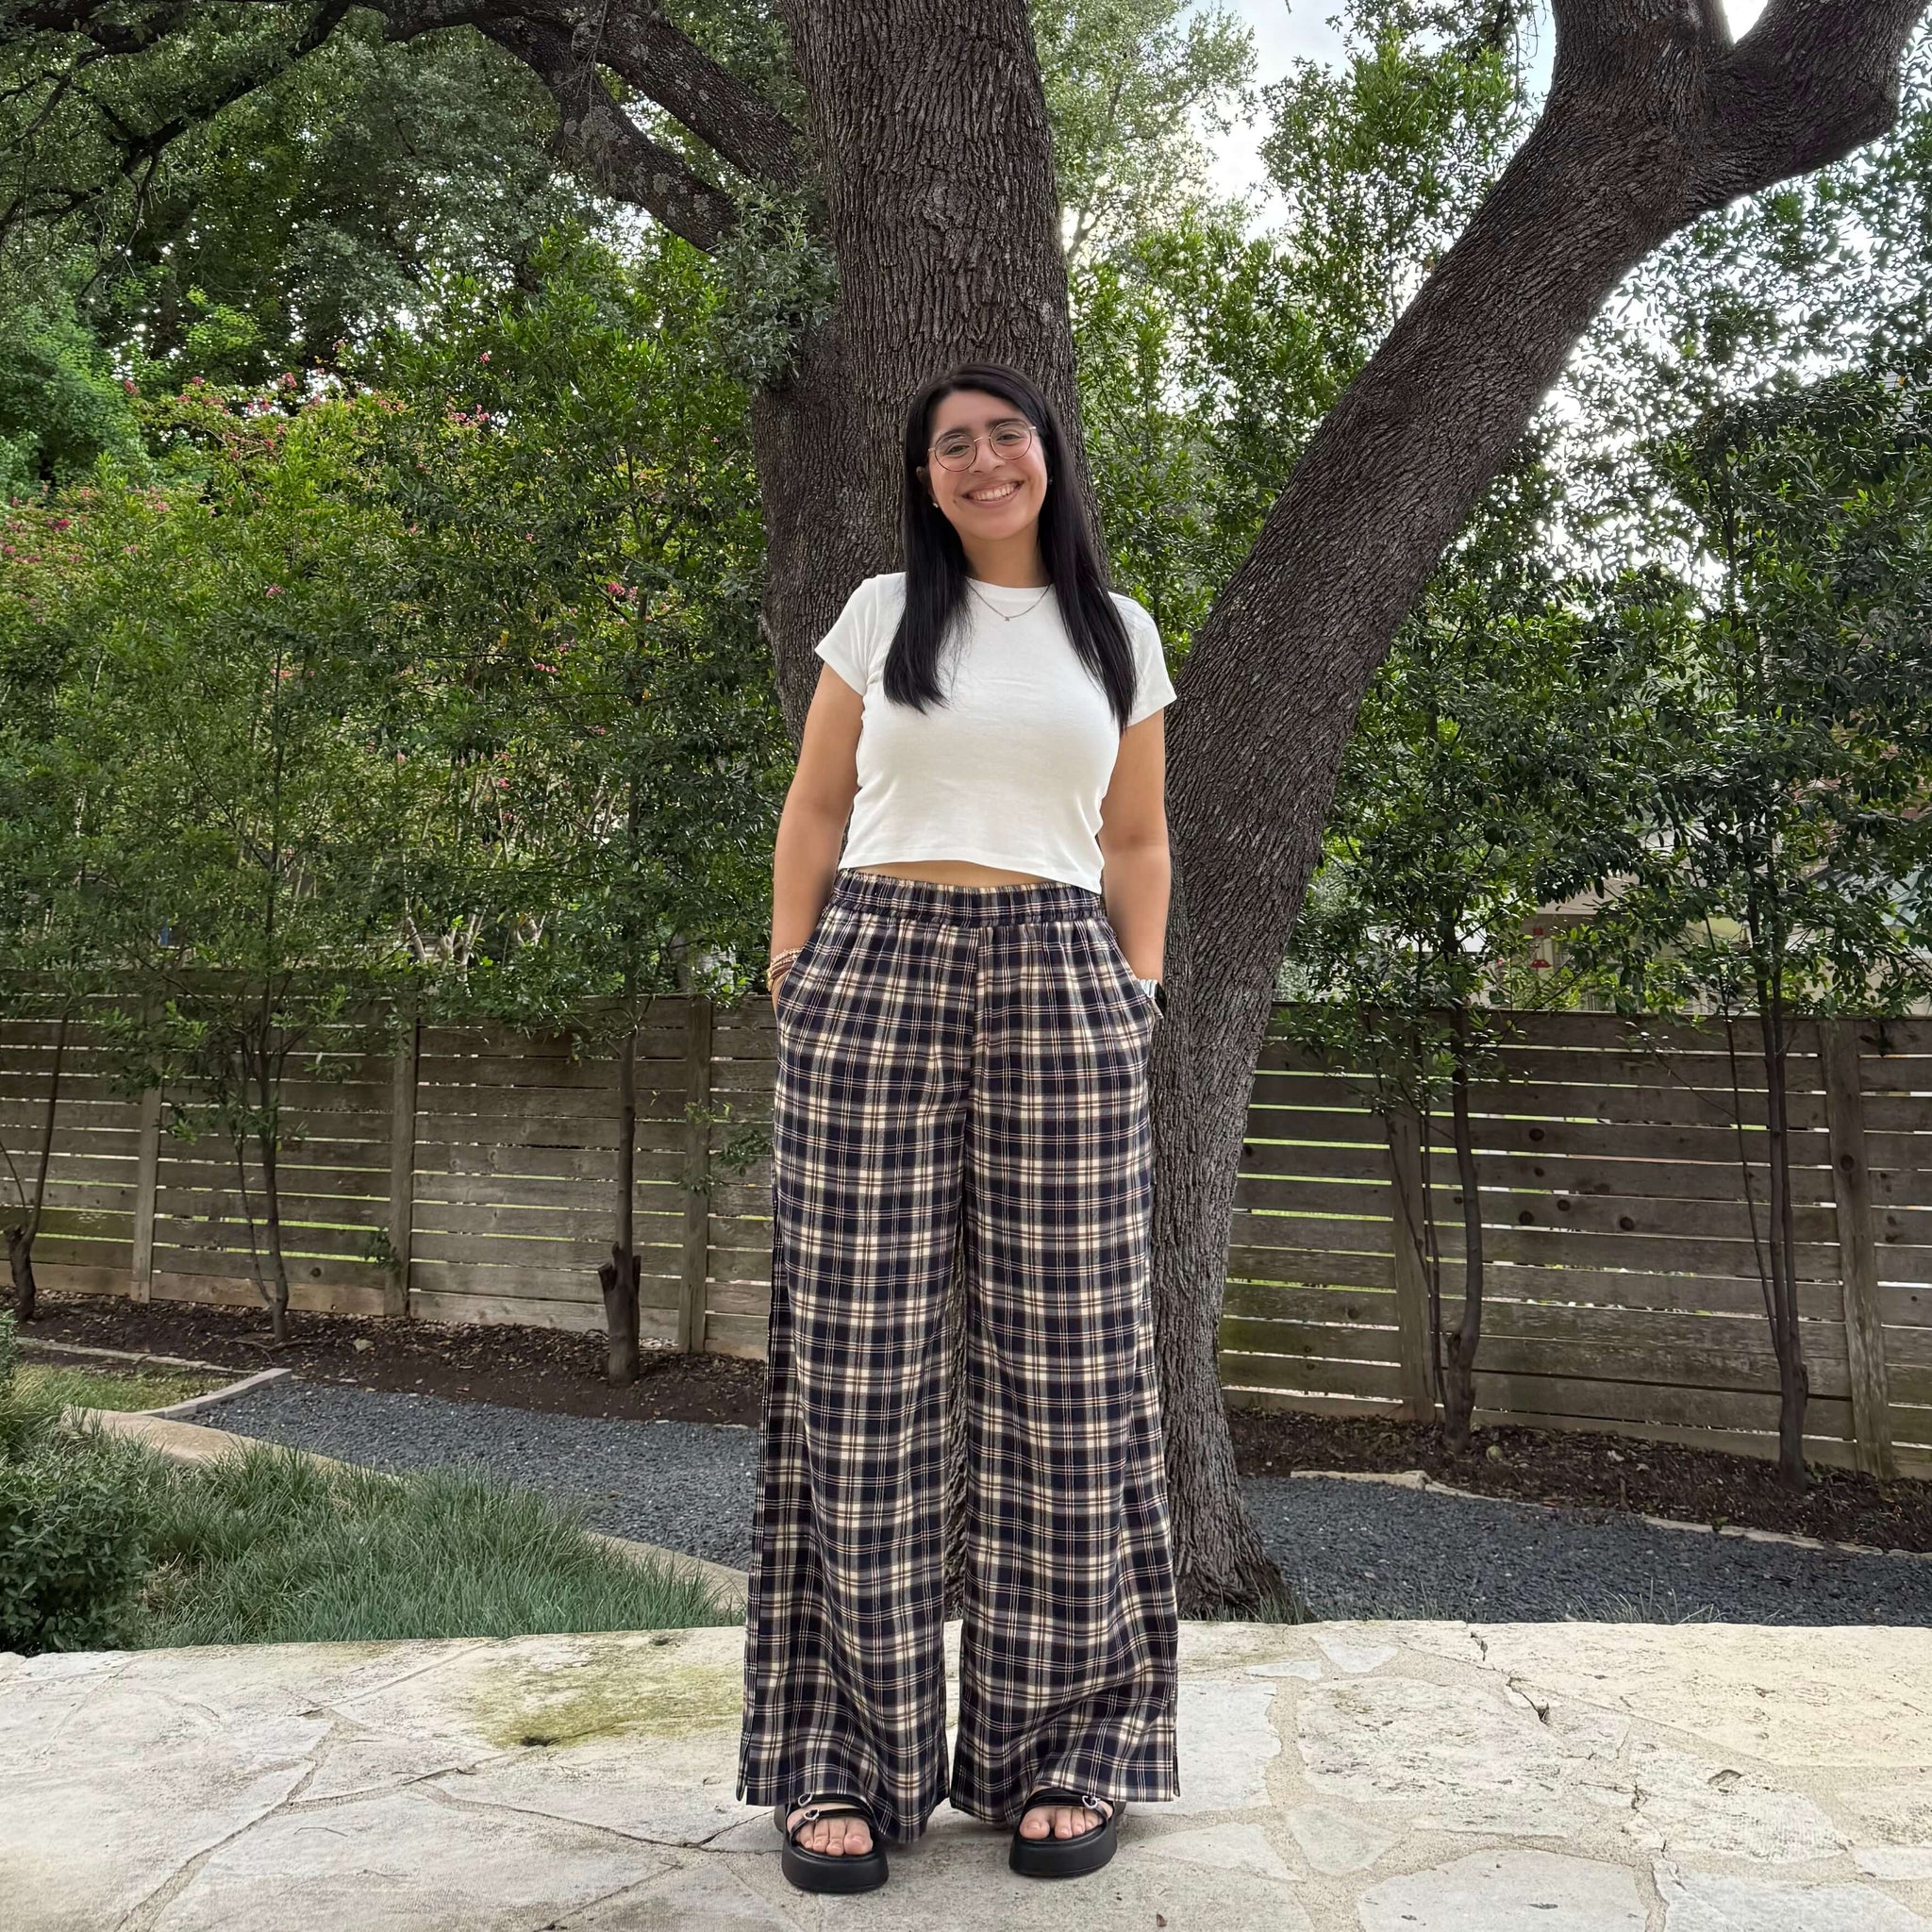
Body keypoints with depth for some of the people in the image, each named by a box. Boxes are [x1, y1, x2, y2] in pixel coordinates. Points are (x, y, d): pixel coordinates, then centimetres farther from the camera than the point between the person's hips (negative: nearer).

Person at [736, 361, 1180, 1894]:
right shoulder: (882, 614, 12)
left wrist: (1137, 997, 6)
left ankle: (1061, 1748, 13)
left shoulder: (1119, 634, 16)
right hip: (875, 975, -1)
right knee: (866, 1362, -2)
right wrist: (791, 985, 1)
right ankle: (849, 1757, 9)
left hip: (1061, 990, 1)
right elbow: (814, 815, 11)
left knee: (1058, 1365, 0)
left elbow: (1138, 844, 17)